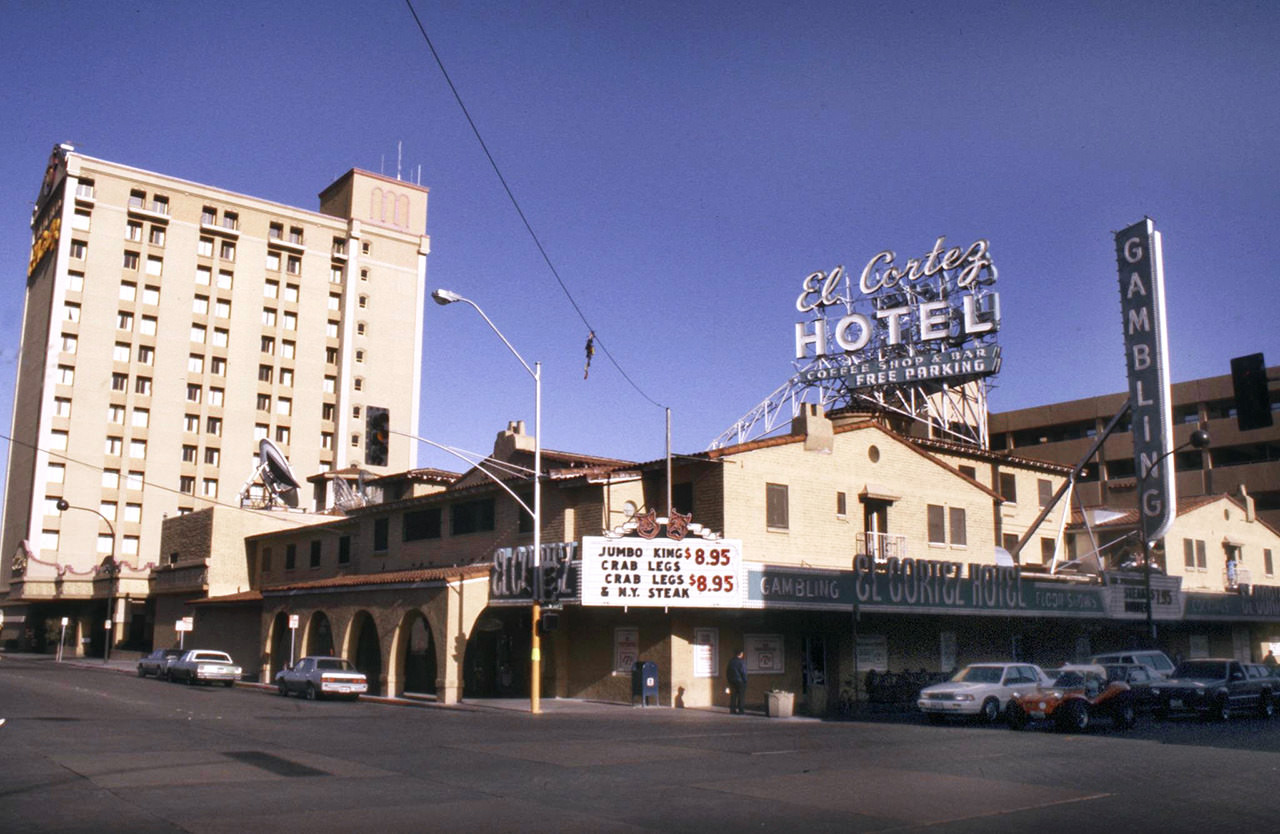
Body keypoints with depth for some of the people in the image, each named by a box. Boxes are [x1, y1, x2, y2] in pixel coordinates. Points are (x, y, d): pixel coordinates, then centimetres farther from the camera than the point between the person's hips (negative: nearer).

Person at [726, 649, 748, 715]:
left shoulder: (731, 661, 9)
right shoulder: (741, 661, -11)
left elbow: (727, 672, 12)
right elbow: (743, 672, -13)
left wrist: (729, 679, 17)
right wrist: (745, 680, -5)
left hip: (731, 680, 6)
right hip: (739, 681, -6)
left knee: (733, 695, 11)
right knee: (740, 696, -2)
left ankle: (732, 709, 10)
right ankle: (740, 710, -4)